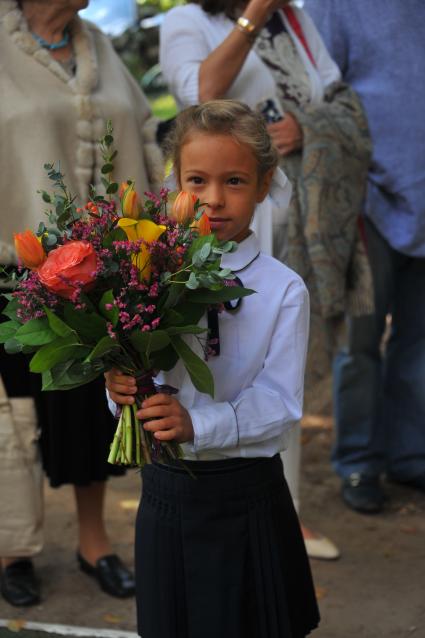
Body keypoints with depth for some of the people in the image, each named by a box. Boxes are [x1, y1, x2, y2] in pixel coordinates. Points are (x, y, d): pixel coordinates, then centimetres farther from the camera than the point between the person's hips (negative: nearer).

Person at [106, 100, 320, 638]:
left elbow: (278, 405, -15)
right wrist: (121, 390, -22)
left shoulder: (282, 290, -10)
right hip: (164, 491, 3)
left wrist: (197, 425, -28)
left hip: (245, 497, -3)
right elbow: (130, 368, 1)